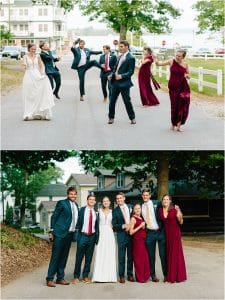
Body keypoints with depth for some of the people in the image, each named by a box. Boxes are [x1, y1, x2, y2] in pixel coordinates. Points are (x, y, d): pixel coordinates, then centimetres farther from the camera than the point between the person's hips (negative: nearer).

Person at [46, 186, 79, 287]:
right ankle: (50, 279, -2)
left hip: (70, 234, 6)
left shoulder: (76, 205, 15)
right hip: (60, 234, -6)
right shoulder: (62, 203, -5)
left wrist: (75, 232, 14)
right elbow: (54, 217, -4)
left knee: (64, 257, 11)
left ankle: (60, 278, 17)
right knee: (55, 256, -5)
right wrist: (52, 231, -8)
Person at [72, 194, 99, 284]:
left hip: (92, 237, 3)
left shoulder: (96, 212, 6)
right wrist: (76, 233, -9)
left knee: (89, 258, 8)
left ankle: (85, 276, 18)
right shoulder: (82, 210, -2)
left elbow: (97, 226, 9)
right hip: (83, 236, -3)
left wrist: (97, 237, 4)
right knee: (79, 257, 2)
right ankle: (76, 276, 11)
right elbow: (78, 222, -3)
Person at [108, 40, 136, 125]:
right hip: (115, 82, 7)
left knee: (127, 101, 1)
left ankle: (132, 118, 15)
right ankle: (111, 117, 19)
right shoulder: (120, 56, 13)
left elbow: (131, 71, -14)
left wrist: (121, 76, -25)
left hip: (124, 83, -7)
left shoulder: (130, 58, -10)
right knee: (112, 101, 9)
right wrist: (111, 75, 3)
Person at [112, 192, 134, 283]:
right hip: (121, 235, -2)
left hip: (131, 234, 2)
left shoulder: (130, 207, 7)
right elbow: (114, 225, -2)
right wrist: (123, 226, -14)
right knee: (121, 257, 0)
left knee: (131, 256, 8)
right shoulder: (115, 211, 0)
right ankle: (121, 276, 7)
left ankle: (130, 275, 17)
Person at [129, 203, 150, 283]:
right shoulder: (133, 218, -7)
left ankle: (145, 276, 15)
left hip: (143, 240, 7)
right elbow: (131, 232, -13)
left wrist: (144, 226, 9)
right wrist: (140, 226, -16)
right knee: (139, 259, -2)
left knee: (145, 258, 6)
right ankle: (140, 278, 6)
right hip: (137, 240, -7)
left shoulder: (141, 218, 15)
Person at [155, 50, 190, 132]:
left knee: (183, 105, -4)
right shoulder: (171, 62, -4)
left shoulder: (185, 65, 1)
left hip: (183, 87, 1)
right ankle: (173, 123, 26)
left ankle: (178, 125, 7)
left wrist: (187, 75, -10)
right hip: (173, 87, -1)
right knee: (174, 105, 3)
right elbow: (159, 63, -7)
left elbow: (188, 76, 12)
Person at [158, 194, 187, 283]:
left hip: (175, 233, -4)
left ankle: (178, 276, 3)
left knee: (176, 253, -3)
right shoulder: (160, 210, 3)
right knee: (168, 253, 5)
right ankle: (170, 276, 10)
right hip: (166, 233, 4)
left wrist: (179, 216, -21)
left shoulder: (174, 210, -8)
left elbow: (181, 222, -4)